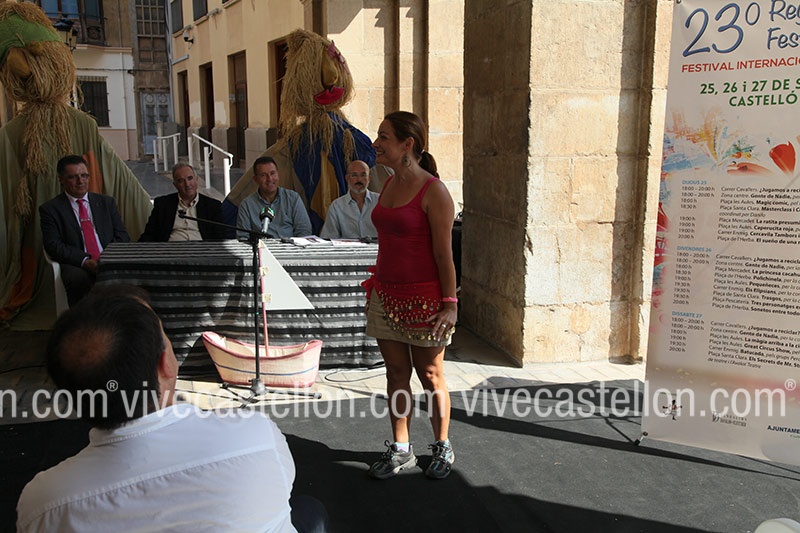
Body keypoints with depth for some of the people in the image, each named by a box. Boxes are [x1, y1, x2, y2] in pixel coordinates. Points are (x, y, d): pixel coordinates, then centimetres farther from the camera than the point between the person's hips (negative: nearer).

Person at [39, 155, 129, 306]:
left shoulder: (106, 202, 19)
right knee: (79, 278, -37)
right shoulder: (50, 209, 10)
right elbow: (53, 246, -1)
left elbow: (122, 236, 12)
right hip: (77, 266, -2)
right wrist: (85, 261, -16)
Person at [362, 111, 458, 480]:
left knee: (430, 376, 7)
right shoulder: (388, 186, 9)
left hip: (423, 298, -7)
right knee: (396, 374, 13)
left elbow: (443, 254, -14)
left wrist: (450, 304, -15)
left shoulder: (433, 191, -13)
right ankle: (400, 450, 26)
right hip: (386, 295, 7)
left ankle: (443, 449, 26)